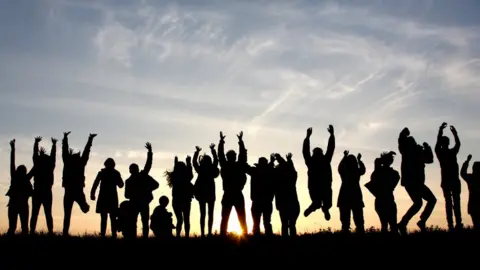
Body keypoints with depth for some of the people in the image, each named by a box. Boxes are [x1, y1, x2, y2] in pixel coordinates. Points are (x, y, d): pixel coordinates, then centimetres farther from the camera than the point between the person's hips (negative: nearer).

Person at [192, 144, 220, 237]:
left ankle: (202, 233, -3)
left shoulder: (200, 169, -6)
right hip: (211, 194, 0)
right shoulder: (212, 169, -5)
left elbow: (194, 161, 10)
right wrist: (213, 149, 18)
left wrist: (197, 151, 19)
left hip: (201, 194, 0)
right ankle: (209, 233, -4)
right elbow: (216, 159, 9)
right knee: (210, 214, 5)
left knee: (203, 214, 5)